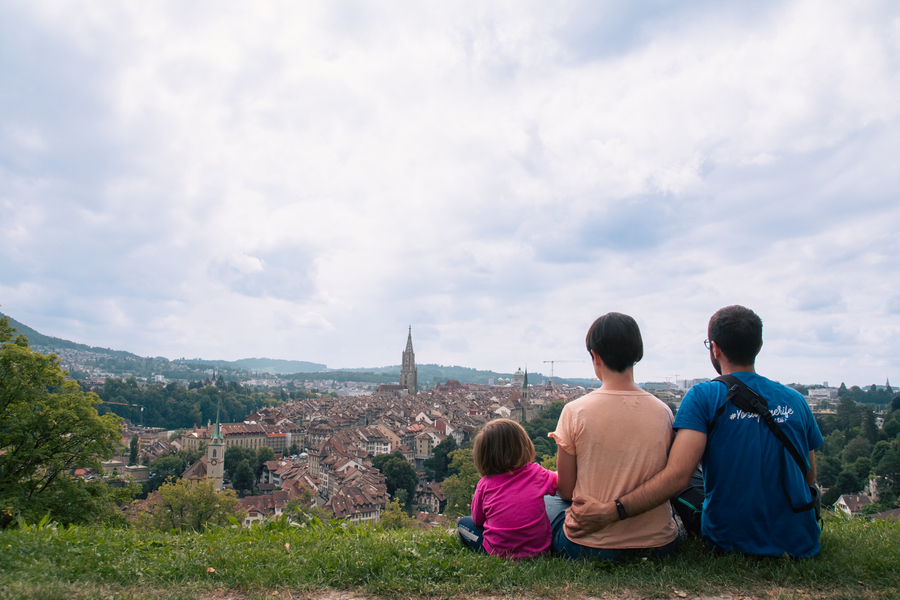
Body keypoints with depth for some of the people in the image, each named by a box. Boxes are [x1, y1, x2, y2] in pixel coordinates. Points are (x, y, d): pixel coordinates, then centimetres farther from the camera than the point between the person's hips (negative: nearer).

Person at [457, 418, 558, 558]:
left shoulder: (485, 483, -7)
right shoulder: (537, 473, -6)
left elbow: (477, 520, 7)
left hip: (499, 551, 1)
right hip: (540, 549, 0)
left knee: (464, 523, 21)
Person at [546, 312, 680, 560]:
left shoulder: (575, 411, -14)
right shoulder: (663, 412, -6)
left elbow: (566, 491, -6)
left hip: (591, 547, -2)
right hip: (658, 544, 3)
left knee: (546, 501, 27)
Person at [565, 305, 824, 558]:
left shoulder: (703, 396, -14)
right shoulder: (795, 401, -1)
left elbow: (678, 475, -25)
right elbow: (810, 478, 8)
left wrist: (610, 512, -28)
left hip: (730, 543, -4)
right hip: (800, 545, 4)